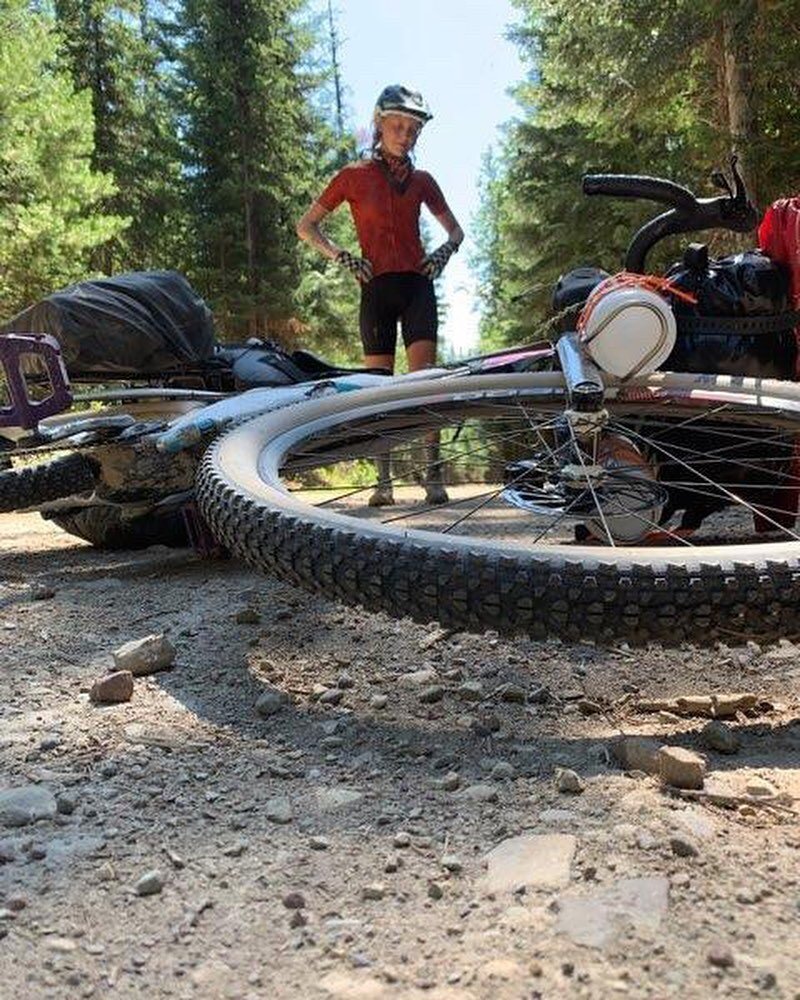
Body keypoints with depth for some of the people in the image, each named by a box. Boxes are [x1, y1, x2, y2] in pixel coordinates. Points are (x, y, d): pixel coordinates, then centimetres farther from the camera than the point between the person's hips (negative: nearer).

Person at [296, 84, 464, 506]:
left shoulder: (421, 181, 12)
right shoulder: (354, 176, 6)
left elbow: (455, 229, 24)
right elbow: (306, 226, 8)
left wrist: (444, 252, 3)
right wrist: (342, 257, -5)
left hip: (416, 285, 1)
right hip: (377, 288, -1)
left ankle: (433, 475, -9)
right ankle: (384, 480, 7)